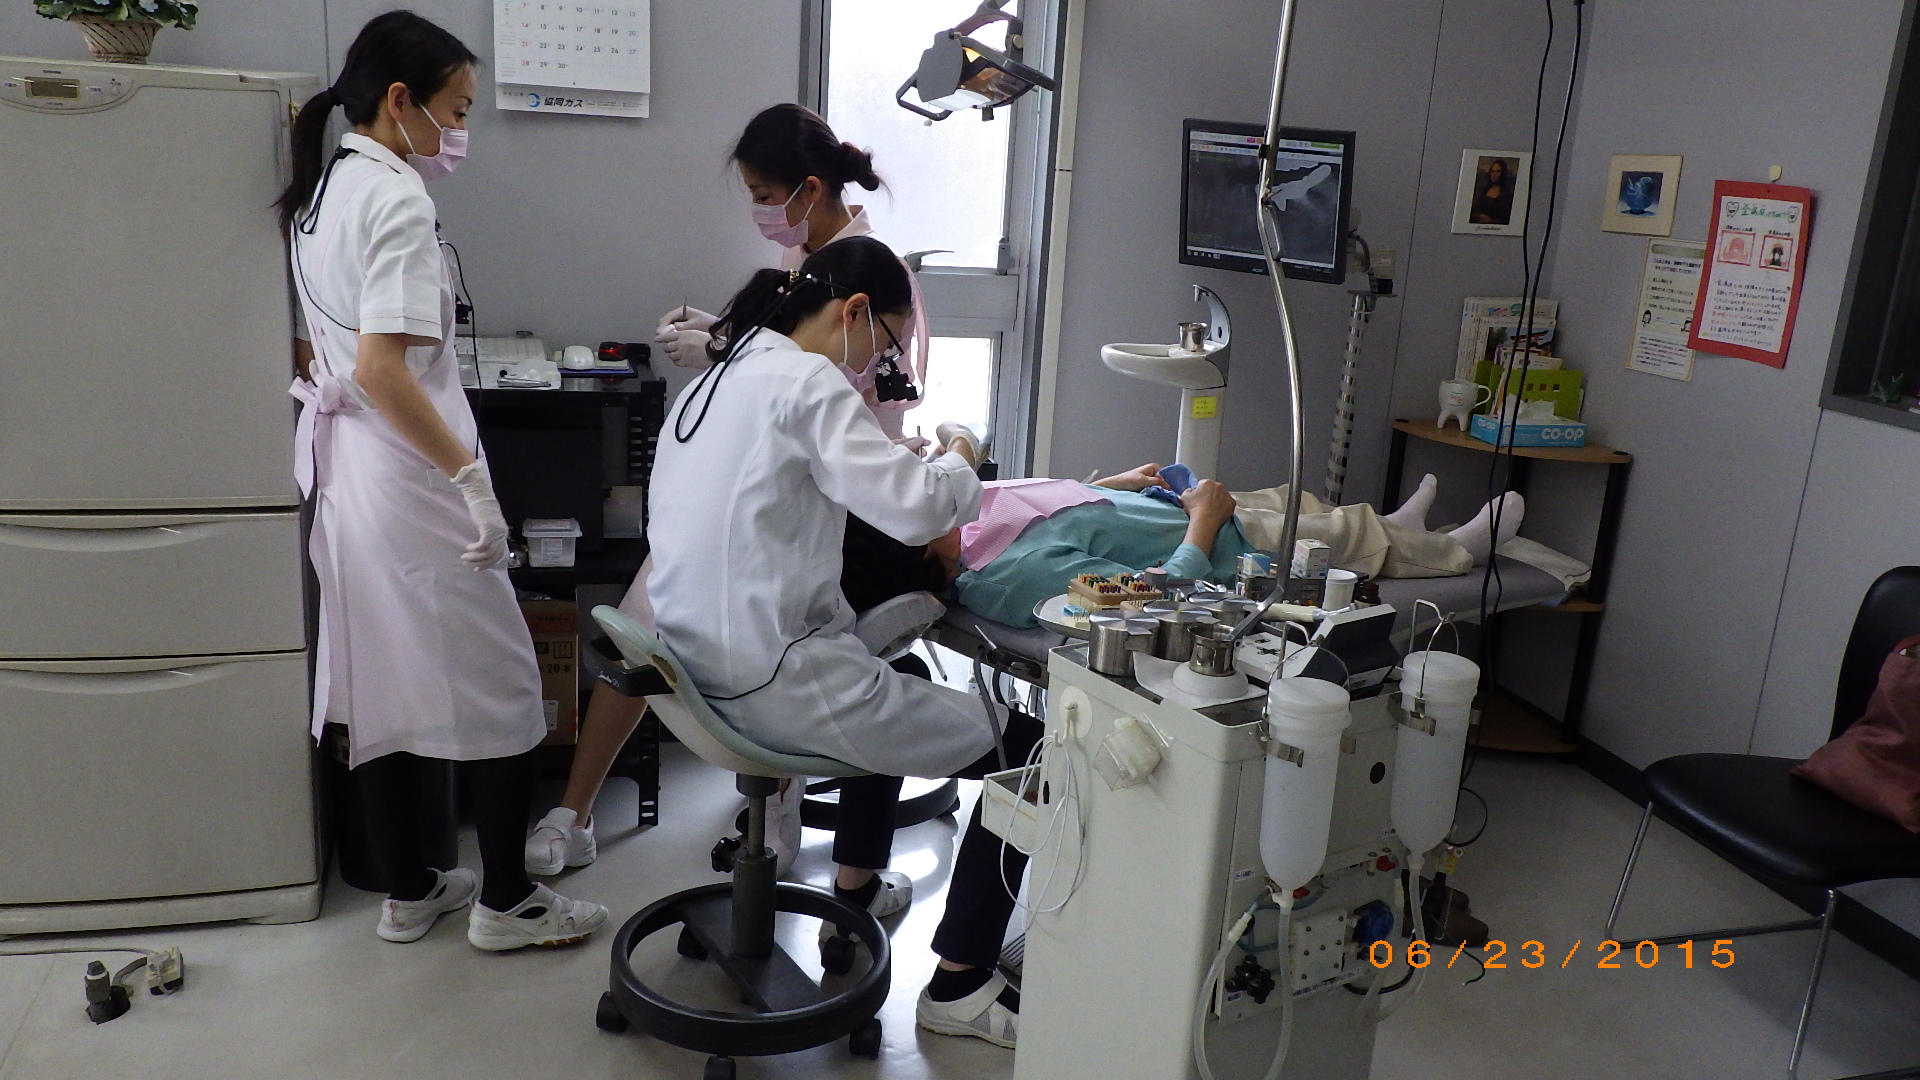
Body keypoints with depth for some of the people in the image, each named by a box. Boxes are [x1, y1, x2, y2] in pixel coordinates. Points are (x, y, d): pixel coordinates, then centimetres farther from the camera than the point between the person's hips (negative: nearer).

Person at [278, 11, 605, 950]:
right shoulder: (398, 199, -16)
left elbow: (313, 352, 18)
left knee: (381, 683, 15)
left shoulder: (321, 192, 12)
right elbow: (383, 370, -25)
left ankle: (408, 892, 27)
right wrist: (470, 473, -23)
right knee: (493, 683, 2)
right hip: (409, 480, -9)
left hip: (344, 468, 10)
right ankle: (505, 902, 14)